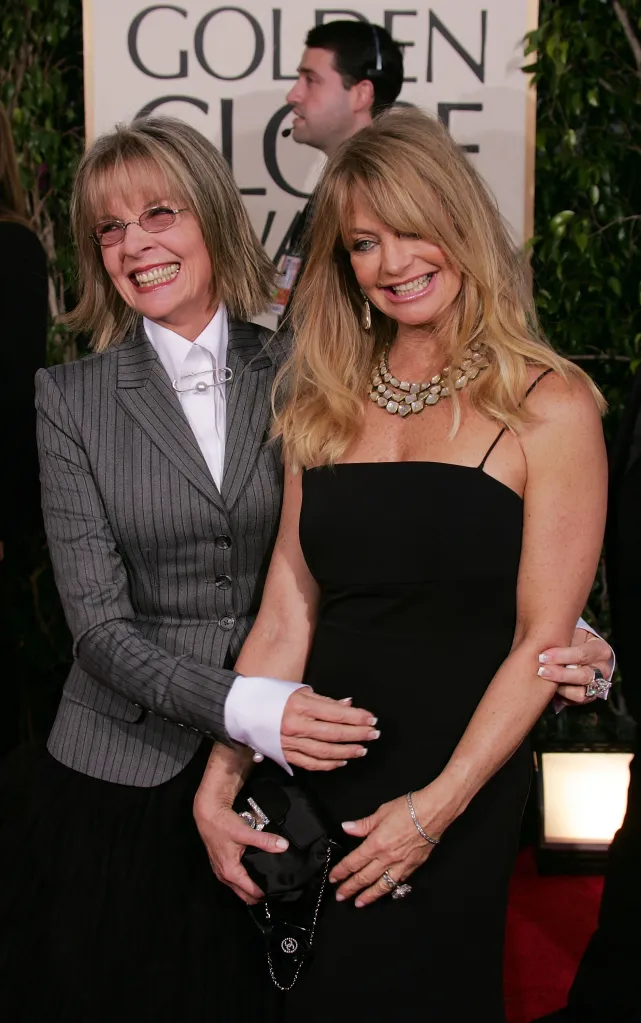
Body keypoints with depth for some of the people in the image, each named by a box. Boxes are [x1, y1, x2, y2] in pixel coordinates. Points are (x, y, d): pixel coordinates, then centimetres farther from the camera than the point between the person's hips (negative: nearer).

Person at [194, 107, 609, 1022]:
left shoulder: (549, 407, -6)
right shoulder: (325, 405, 7)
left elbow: (541, 640, -10)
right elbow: (286, 617, 2)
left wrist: (437, 805, -16)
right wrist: (220, 781, -6)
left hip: (461, 793, -4)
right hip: (320, 772, 4)